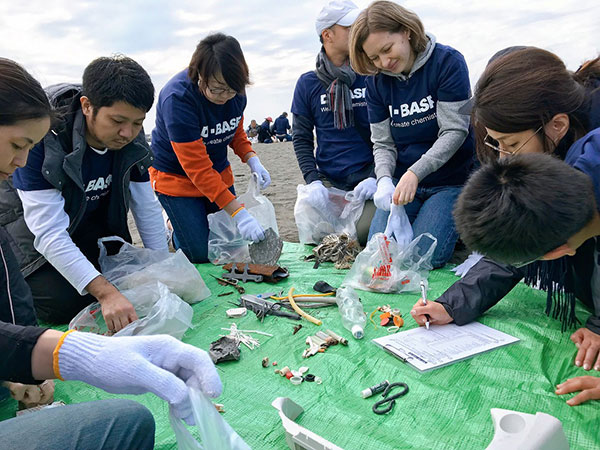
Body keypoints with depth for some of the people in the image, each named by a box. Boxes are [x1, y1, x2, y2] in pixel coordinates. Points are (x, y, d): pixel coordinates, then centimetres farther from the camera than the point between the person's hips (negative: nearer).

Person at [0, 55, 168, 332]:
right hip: (31, 221, -5)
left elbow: (147, 208, -10)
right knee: (63, 304, -17)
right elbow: (51, 233, -36)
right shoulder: (42, 138, -34)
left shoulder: (132, 140, -17)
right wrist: (105, 293, -44)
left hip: (91, 220, 5)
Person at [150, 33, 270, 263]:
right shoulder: (178, 97, -30)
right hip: (175, 176, -6)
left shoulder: (235, 91, -12)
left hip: (219, 172, 6)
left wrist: (252, 160, -13)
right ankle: (172, 227, 24)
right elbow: (197, 167, -32)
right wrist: (239, 213, -36)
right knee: (200, 255, -8)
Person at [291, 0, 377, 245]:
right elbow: (301, 138, 7)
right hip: (329, 181, 2)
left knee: (367, 234, -20)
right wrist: (313, 180, -8)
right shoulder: (307, 83, 5)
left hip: (369, 176, -1)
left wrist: (377, 177, -12)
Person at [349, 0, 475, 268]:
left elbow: (454, 131, -15)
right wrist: (384, 180, -18)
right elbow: (382, 143, 3)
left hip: (449, 182, -4)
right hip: (401, 179, 4)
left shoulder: (447, 62, -10)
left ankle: (454, 225, 15)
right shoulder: (377, 81, 2)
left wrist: (414, 174, -27)